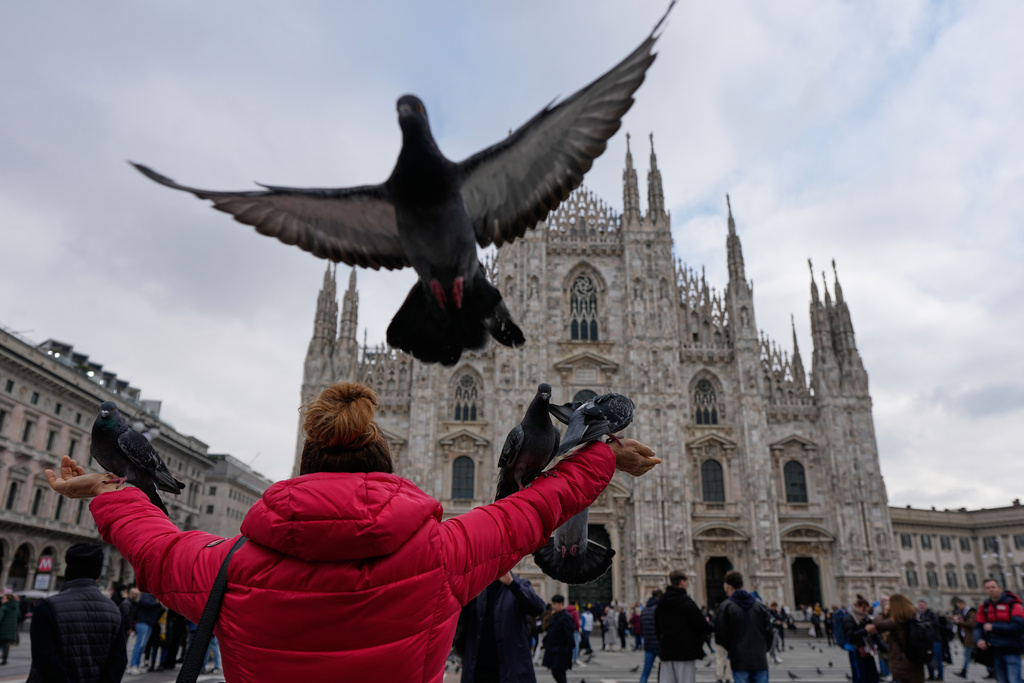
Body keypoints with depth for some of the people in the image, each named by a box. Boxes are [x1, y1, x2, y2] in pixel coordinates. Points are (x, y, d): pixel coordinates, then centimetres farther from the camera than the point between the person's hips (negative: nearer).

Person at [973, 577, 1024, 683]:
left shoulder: (1013, 604, -5)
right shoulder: (984, 607, 9)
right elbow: (978, 627, 9)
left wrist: (993, 627, -16)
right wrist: (979, 640, -11)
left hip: (1011, 651, -5)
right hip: (995, 652, 5)